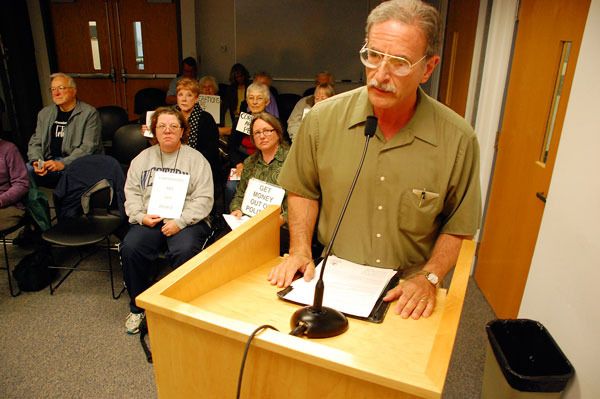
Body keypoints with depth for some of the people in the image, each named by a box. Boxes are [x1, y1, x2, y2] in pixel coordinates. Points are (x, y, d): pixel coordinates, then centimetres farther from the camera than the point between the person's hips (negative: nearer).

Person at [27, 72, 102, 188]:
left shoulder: (89, 113, -3)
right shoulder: (44, 113, 17)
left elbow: (88, 147, -12)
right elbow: (35, 142, 17)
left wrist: (63, 164, -22)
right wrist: (37, 162, -5)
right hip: (49, 162, 5)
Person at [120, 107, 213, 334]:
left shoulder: (196, 159, 4)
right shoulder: (142, 158, 17)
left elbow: (203, 199, -4)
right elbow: (132, 193, 14)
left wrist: (180, 222, -16)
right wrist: (141, 216, -6)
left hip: (186, 220, -3)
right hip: (149, 220, 4)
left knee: (184, 251, -32)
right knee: (130, 248, -24)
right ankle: (138, 307, -1)